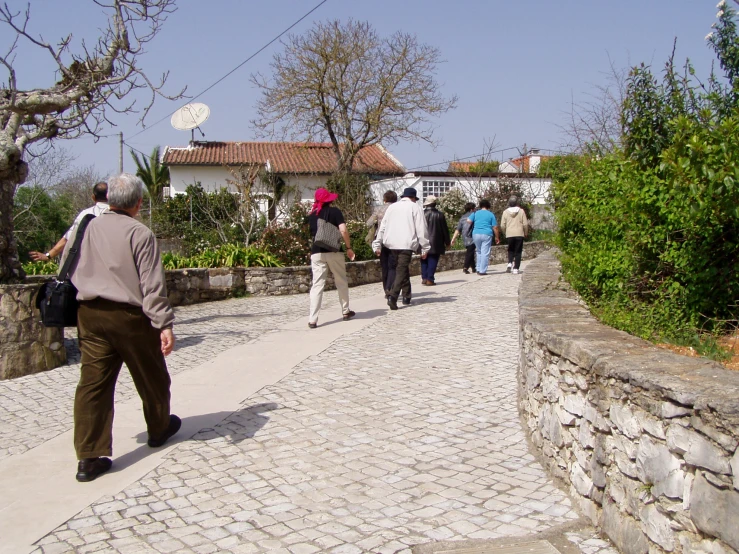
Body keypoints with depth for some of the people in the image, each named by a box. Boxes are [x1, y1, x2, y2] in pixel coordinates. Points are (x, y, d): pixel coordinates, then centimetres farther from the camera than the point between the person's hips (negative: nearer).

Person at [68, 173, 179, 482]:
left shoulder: (87, 228, 4)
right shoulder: (140, 234, -12)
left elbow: (71, 271, 15)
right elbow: (152, 285, -16)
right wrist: (164, 324, -15)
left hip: (89, 313, 5)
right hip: (129, 316, -4)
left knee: (93, 381, 4)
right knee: (151, 377, 16)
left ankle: (89, 457, 1)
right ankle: (159, 428, 37)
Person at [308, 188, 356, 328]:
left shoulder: (312, 215, 9)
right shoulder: (335, 211, -1)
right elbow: (343, 230, -12)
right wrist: (349, 247, -3)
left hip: (317, 252, 2)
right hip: (333, 252, -2)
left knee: (317, 285, -2)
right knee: (341, 282, 16)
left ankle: (312, 319, -10)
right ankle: (345, 312, 27)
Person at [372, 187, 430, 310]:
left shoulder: (392, 207, 16)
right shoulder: (415, 208, 3)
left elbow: (382, 226, 11)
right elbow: (421, 230, -3)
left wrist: (377, 245, 13)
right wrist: (425, 248, 0)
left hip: (392, 244, 5)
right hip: (407, 244, -5)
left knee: (402, 268, 19)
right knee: (401, 271, -8)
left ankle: (406, 296, 23)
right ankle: (393, 296, -25)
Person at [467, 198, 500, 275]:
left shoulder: (475, 213, 9)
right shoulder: (491, 214, 4)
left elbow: (468, 221, -2)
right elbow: (495, 227, 1)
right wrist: (497, 237, 9)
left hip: (476, 234, 3)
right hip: (486, 234, -3)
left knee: (479, 252, 18)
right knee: (485, 253, -2)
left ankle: (478, 269, 15)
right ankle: (482, 271, -6)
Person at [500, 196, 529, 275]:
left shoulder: (505, 212, 0)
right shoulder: (521, 211, -2)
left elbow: (502, 225, -2)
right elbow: (525, 224, -3)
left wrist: (505, 232, 16)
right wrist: (525, 233, 12)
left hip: (509, 235, 1)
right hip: (519, 234, -1)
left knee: (510, 250, 18)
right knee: (518, 252, 5)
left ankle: (510, 263, -5)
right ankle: (516, 269, 0)